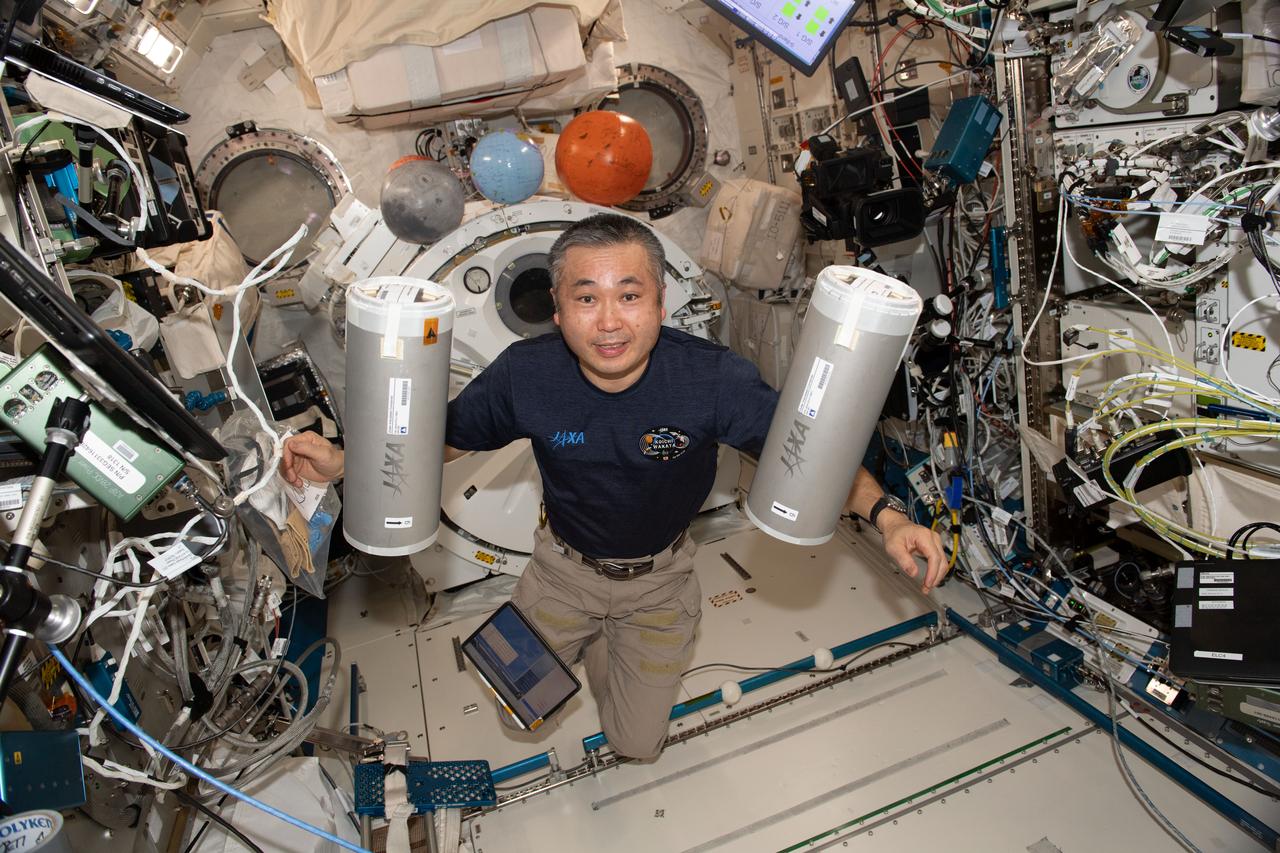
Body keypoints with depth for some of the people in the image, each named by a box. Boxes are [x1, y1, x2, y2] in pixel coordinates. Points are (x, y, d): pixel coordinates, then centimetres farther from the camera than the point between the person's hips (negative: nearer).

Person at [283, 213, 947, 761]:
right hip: (564, 568, 1)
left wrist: (885, 517, -35)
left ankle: (615, 648, 42)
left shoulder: (713, 378, -31)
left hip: (658, 579, -1)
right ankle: (584, 636, 43)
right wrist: (344, 460, -25)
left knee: (637, 745, 10)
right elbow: (445, 436, -9)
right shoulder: (525, 374, -26)